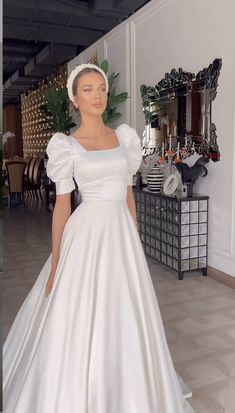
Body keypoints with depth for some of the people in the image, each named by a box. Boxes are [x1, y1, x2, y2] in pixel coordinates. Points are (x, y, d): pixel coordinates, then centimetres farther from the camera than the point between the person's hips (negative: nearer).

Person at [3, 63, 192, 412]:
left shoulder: (125, 136, 8)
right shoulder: (66, 145, -4)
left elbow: (129, 193, 12)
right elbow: (62, 203, -4)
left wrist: (135, 238, 12)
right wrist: (55, 260, -5)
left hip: (122, 232, 5)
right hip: (88, 233, -4)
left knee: (124, 318, 15)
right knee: (81, 321, 5)